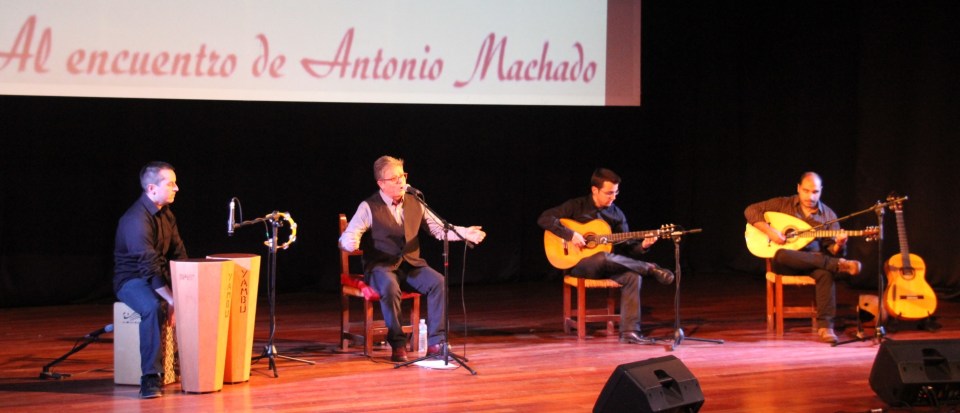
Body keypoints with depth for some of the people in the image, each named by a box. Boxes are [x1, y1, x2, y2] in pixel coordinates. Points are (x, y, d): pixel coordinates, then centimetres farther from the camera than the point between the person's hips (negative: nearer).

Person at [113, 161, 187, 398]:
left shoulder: (166, 214, 8)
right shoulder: (136, 219, -22)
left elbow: (178, 254, 9)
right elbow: (148, 266, -28)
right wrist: (171, 299, -33)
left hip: (160, 277, 8)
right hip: (132, 280, -8)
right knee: (153, 307, -38)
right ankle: (150, 377, -37)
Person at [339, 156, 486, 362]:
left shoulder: (415, 203, 11)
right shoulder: (369, 207, -2)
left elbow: (439, 229, 11)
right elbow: (347, 237, -11)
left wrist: (464, 233, -7)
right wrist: (351, 242, -37)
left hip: (411, 265, 4)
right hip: (382, 267, -4)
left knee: (438, 282, -25)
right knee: (390, 287, -38)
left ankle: (436, 343, -20)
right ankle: (398, 345, -25)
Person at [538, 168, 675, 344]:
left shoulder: (617, 215, 8)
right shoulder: (576, 206, -4)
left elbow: (625, 247, 6)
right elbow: (544, 218, -12)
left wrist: (641, 246, -16)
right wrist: (571, 235, -22)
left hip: (608, 267, 4)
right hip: (578, 263, -4)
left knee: (632, 276, -27)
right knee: (603, 258, -39)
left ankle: (629, 331, -28)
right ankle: (651, 269, -23)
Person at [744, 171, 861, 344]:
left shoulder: (828, 215, 8)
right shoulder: (783, 204, 4)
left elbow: (831, 250, 4)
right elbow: (751, 210, -1)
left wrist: (838, 246, -21)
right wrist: (769, 230, -16)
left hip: (813, 260, 1)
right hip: (784, 263, -1)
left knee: (825, 271, -35)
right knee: (782, 255, -39)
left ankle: (825, 326, -32)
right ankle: (839, 265, -35)